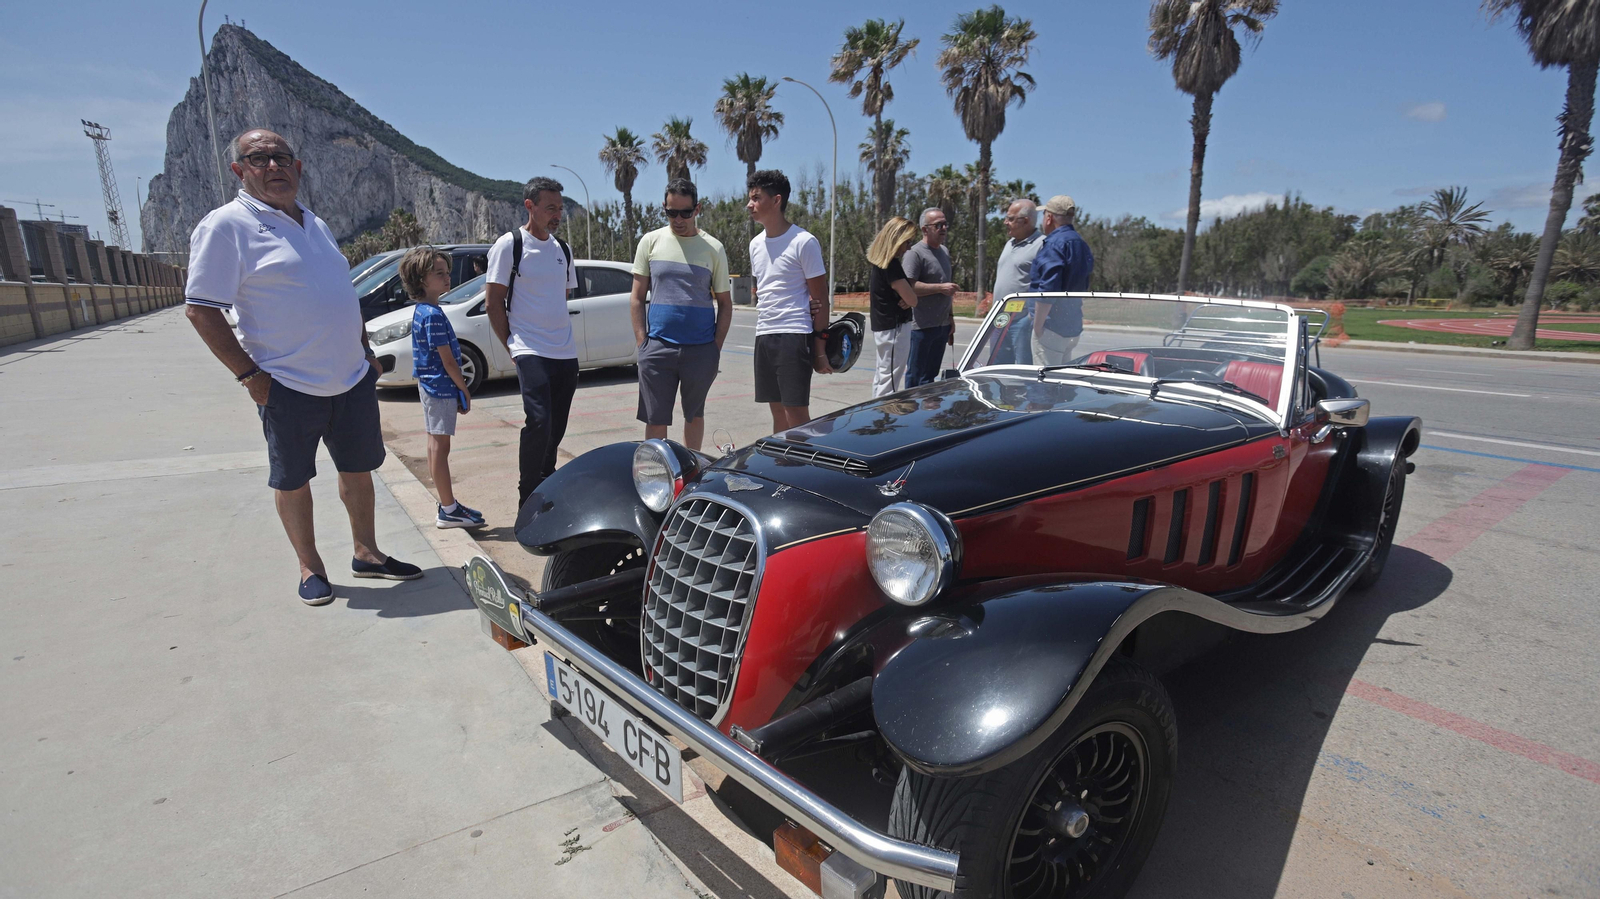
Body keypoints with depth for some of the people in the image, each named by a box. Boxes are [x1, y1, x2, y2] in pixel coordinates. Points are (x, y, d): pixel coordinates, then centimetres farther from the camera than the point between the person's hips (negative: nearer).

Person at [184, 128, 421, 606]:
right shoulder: (227, 226, -8)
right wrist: (249, 374, -16)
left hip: (352, 379, 6)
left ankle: (366, 553, 27)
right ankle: (310, 567, 23)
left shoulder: (314, 224, 14)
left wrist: (365, 351, 16)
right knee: (292, 481, 7)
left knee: (358, 469, 13)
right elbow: (201, 310, -12)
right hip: (289, 386, -6)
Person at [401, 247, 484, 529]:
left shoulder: (419, 311, 13)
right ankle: (449, 511, 3)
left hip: (429, 386, 10)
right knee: (440, 447, -4)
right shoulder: (433, 314, -18)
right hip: (441, 387, -10)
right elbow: (447, 360, -18)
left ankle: (447, 505, 23)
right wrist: (465, 391, -10)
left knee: (436, 446, 13)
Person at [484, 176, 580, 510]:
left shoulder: (562, 248, 16)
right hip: (531, 353, -6)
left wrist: (562, 339, 14)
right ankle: (528, 504, -4)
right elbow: (495, 302, -3)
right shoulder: (509, 245, -3)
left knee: (556, 429, 10)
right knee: (539, 423, -17)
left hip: (567, 353, 6)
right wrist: (512, 347, -5)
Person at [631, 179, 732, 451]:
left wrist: (716, 347, 0)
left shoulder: (713, 248, 4)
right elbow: (637, 298, 7)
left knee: (694, 415, 14)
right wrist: (642, 342, -1)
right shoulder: (651, 242, 6)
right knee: (655, 421, -1)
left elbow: (725, 303, 8)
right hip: (658, 347, 0)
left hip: (701, 349, 1)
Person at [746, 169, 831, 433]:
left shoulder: (804, 242, -7)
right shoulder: (756, 243, 14)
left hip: (794, 336, -7)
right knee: (777, 411, 11)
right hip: (763, 335, 7)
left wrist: (820, 349, -11)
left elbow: (820, 299, -8)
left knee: (796, 412, -7)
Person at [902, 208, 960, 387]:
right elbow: (909, 287, -21)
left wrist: (951, 317, 20)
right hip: (921, 327, -8)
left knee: (931, 375, 13)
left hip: (942, 325, 8)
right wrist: (940, 288, -18)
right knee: (915, 376, -2)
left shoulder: (945, 252, 17)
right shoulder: (915, 253, -10)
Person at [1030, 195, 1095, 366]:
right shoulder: (1081, 244, 15)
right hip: (1073, 328, 9)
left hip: (1052, 327, -9)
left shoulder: (1054, 244, -14)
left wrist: (1037, 325, -16)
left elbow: (1047, 290, -21)